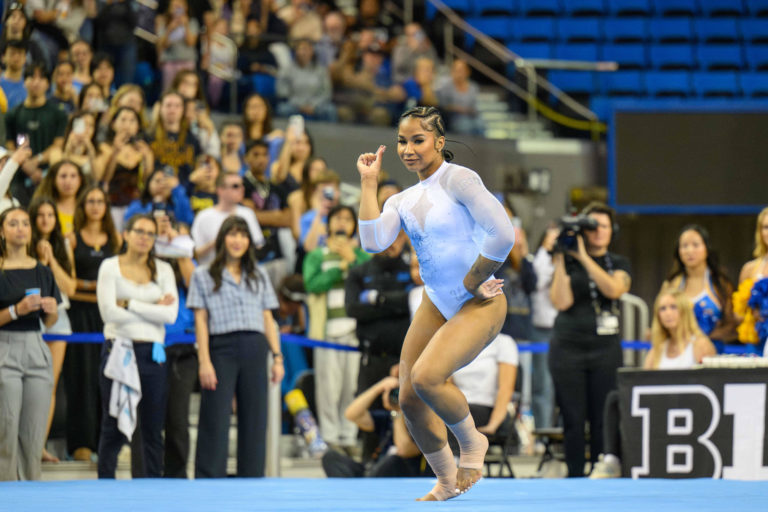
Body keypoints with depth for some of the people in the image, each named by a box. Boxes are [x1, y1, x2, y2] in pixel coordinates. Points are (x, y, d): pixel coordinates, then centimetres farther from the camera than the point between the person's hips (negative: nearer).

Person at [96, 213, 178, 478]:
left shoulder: (163, 270, 9)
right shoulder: (110, 267, 3)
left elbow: (170, 314, -4)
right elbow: (109, 312, -11)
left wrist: (129, 304, -8)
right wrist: (153, 310, -6)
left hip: (153, 353, 2)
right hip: (118, 349, -2)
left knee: (153, 427, 3)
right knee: (114, 426, -1)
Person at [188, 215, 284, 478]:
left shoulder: (259, 276, 19)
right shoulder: (203, 276, 9)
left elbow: (268, 319, 16)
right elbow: (201, 320, 2)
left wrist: (277, 357, 7)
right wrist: (204, 361, -8)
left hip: (254, 350, 3)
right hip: (221, 349, -3)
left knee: (254, 419, 2)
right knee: (215, 420, -7)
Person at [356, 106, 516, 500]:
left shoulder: (457, 179, -12)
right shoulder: (402, 201, 9)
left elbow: (502, 234, -21)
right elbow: (373, 242, -9)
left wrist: (472, 283, -14)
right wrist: (368, 182, -5)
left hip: (479, 305, -7)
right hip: (436, 304, 7)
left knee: (426, 378, -26)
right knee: (409, 399, 2)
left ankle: (471, 442, 2)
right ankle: (446, 482, 23)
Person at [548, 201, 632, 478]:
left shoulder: (619, 264, 10)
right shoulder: (568, 262, 7)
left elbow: (614, 289, -12)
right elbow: (561, 301, -6)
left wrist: (584, 258, -15)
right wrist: (560, 260, -9)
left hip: (605, 348, 0)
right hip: (568, 348, 0)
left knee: (603, 419, -4)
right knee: (573, 418, -2)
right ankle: (575, 476, 2)